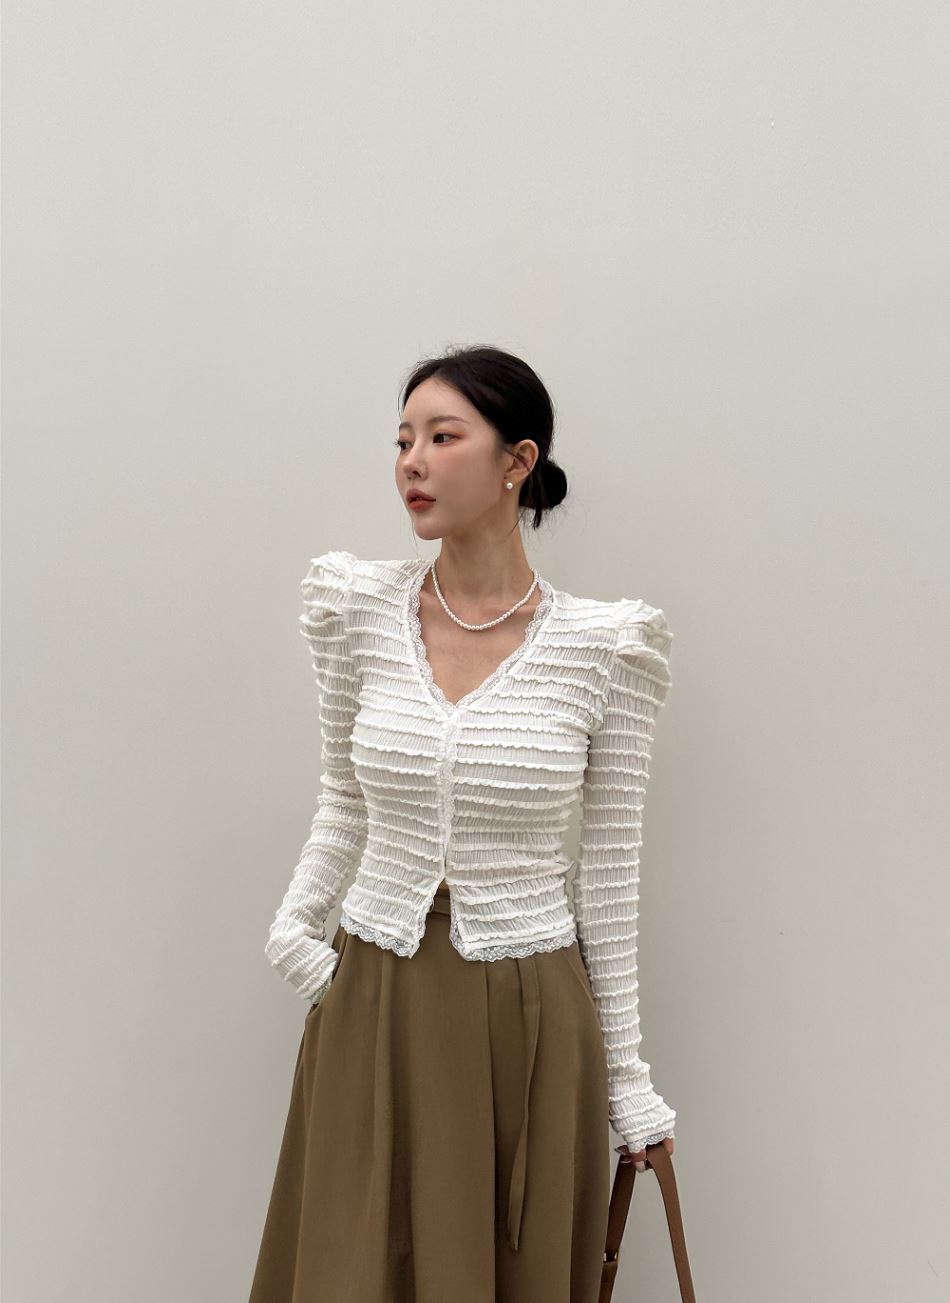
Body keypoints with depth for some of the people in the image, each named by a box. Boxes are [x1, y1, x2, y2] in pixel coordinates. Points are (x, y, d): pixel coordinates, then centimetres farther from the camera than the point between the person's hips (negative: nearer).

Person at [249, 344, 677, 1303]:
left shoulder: (606, 645, -9)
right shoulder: (357, 606, -3)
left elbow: (609, 866, -3)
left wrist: (625, 1071, 2)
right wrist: (294, 919, -6)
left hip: (531, 1014, -2)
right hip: (372, 1004, 2)